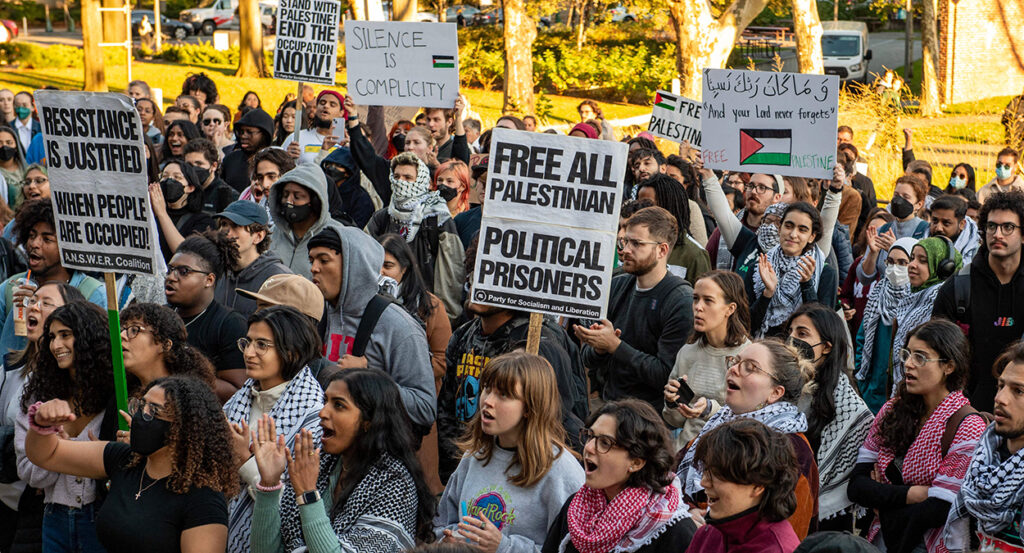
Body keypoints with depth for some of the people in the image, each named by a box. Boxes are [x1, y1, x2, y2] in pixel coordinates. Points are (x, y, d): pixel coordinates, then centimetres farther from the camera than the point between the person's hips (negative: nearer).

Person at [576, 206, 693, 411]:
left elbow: (666, 375, -17)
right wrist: (598, 350, -9)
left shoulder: (681, 301, -11)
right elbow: (588, 359, 14)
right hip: (606, 405, 5)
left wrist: (614, 346, -15)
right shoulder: (616, 286, 10)